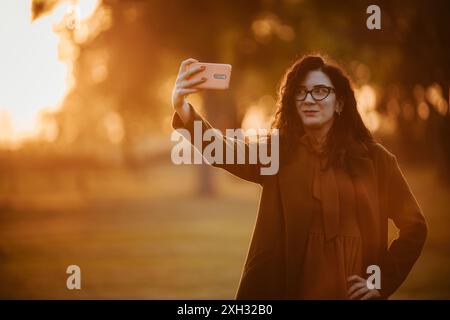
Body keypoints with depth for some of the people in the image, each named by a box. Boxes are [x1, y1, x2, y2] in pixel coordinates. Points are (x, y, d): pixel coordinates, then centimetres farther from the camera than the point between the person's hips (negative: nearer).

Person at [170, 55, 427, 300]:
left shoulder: (372, 158, 1)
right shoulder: (277, 153, 1)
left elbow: (415, 225, 4)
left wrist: (384, 282, -5)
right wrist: (183, 109, -34)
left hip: (350, 292, 0)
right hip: (288, 290, 0)